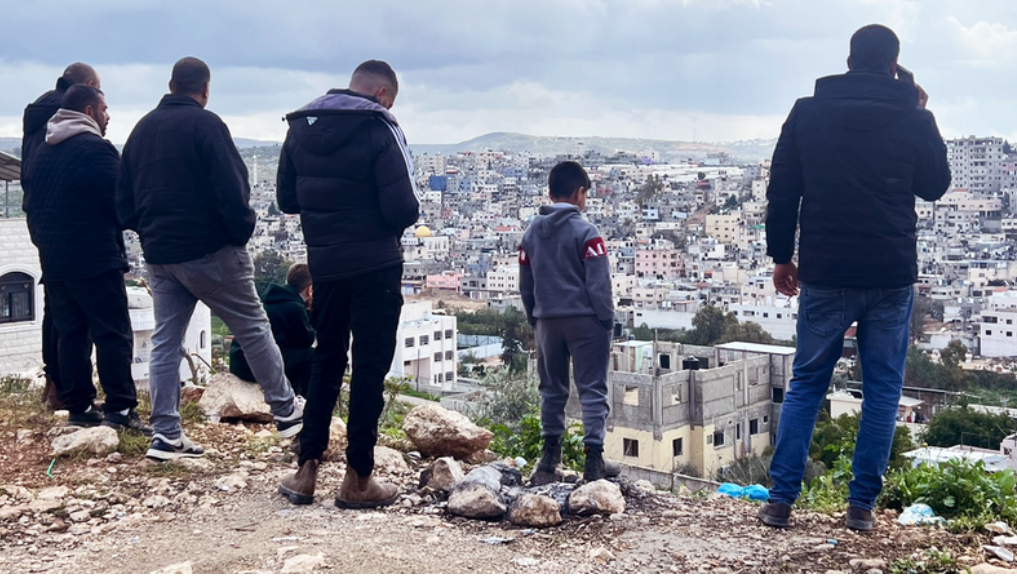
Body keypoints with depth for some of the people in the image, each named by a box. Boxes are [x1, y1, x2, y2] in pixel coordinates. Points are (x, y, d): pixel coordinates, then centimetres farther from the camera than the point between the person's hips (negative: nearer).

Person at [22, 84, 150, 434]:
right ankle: (120, 409, -7)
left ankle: (78, 407, 13)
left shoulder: (41, 153, 15)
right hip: (95, 258, -8)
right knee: (112, 334, -5)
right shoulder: (95, 147, -11)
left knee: (71, 333, 11)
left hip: (53, 260, 8)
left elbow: (32, 205, 17)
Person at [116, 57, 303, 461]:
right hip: (210, 250, -6)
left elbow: (124, 201, 12)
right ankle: (287, 412, 14)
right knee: (253, 329, 6)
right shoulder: (204, 124, -11)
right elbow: (231, 190, -18)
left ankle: (166, 435, 7)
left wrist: (150, 233, 17)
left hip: (159, 256, 6)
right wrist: (243, 232, -5)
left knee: (165, 342, 8)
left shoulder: (142, 129, 11)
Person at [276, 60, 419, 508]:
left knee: (325, 361, 17)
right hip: (375, 266, -5)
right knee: (369, 367, 3)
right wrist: (388, 222, 4)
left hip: (323, 264, 6)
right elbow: (403, 208, -18)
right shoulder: (379, 130, -13)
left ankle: (307, 471, 17)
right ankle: (358, 479, 9)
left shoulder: (300, 127, 6)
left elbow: (287, 200, 9)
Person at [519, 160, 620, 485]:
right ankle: (594, 460, -4)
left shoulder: (532, 233, 7)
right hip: (585, 321, -5)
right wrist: (607, 322, -6)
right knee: (592, 390, -1)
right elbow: (599, 284, -13)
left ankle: (550, 458, 15)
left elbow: (525, 285, 11)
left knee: (552, 391, 13)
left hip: (547, 322, 5)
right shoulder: (585, 232, -10)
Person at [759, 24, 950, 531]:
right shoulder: (913, 120, -2)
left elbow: (781, 192, 1)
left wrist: (781, 255, 11)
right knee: (882, 389, 9)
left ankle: (780, 499, 7)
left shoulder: (807, 114, -1)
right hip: (891, 278, 0)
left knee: (806, 384, 9)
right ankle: (861, 504, 9)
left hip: (824, 274, 1)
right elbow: (935, 186, 13)